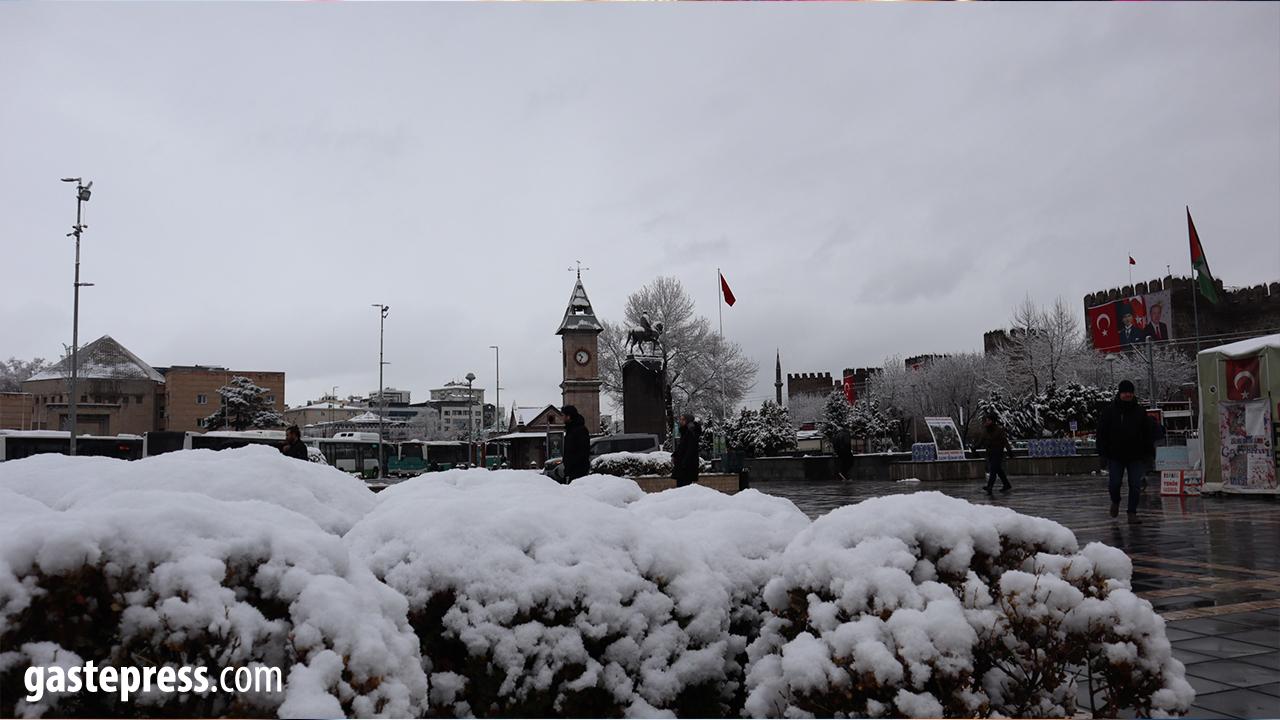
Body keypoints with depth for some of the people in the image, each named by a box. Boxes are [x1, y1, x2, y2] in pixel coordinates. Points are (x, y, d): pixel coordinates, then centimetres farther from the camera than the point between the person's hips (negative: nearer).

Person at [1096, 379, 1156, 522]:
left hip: (1135, 456, 1)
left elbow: (1148, 434, 8)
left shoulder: (1140, 412, 4)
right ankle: (1115, 502, 30)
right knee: (1115, 483, 0)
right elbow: (1102, 433, 0)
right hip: (1116, 456, -1)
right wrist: (1103, 451, -6)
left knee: (1135, 485, -2)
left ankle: (1132, 513, 7)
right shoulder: (1109, 411, -1)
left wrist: (1148, 454, 2)